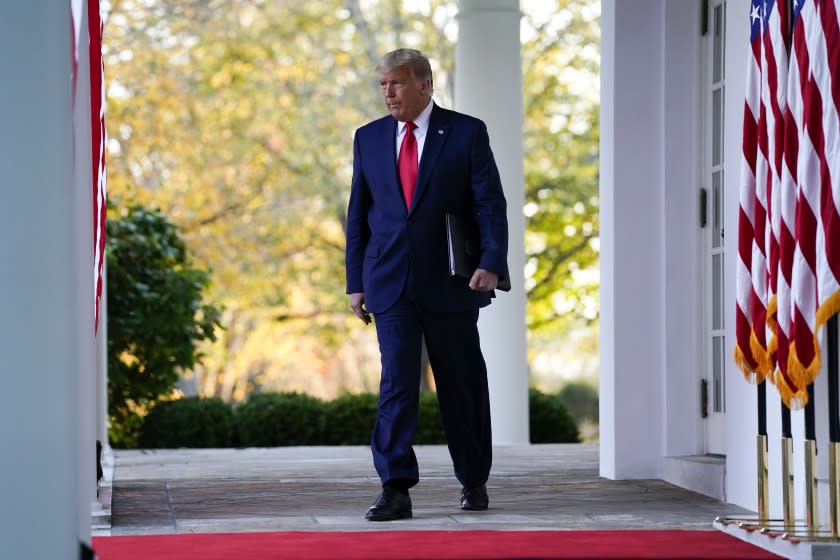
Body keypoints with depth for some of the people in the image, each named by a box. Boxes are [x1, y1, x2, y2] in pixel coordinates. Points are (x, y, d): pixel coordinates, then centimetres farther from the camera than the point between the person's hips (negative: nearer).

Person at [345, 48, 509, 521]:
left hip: (450, 284, -2)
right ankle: (396, 490, -9)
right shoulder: (369, 138, 9)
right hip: (391, 283, 2)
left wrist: (492, 264, -18)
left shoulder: (467, 132, 0)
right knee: (397, 381, -8)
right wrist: (356, 281, 6)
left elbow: (491, 204, -5)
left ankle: (475, 481, 23)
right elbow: (358, 214, 12)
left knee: (462, 385, 7)